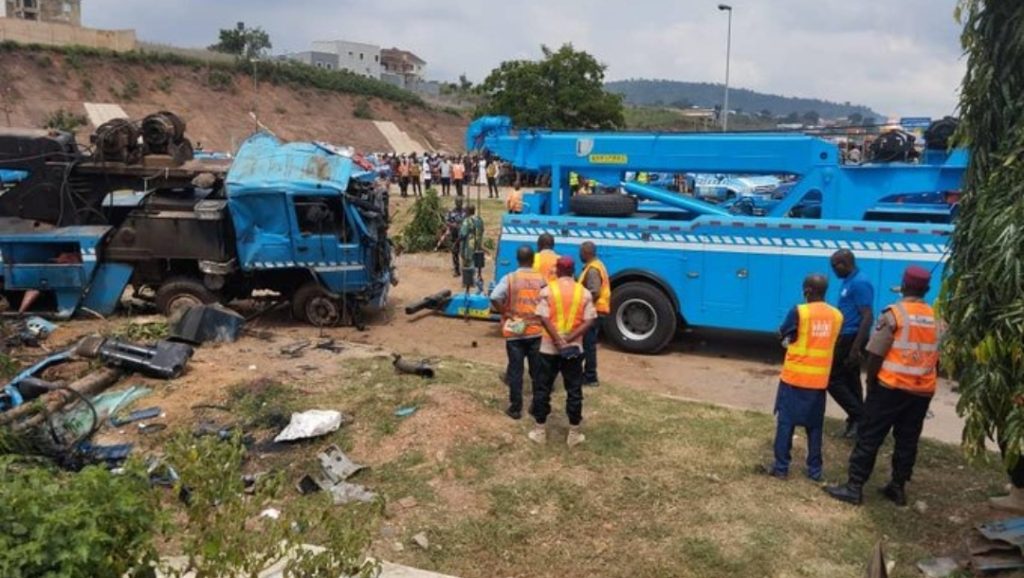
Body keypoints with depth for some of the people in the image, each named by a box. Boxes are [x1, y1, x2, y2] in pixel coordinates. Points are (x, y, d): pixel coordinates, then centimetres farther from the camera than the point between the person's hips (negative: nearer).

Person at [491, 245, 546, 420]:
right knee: (537, 371, 12)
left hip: (514, 332, -1)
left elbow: (494, 298, -19)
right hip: (536, 331, 2)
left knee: (515, 371, 6)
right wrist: (540, 317, 10)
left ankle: (515, 408, 10)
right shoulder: (541, 279, -1)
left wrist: (505, 313, -6)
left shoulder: (509, 278, -7)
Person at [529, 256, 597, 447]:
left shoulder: (547, 290, -4)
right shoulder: (584, 293, 1)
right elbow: (589, 321, -8)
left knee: (543, 388, 10)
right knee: (574, 390, 9)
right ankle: (574, 433, 14)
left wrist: (558, 341, -14)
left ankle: (539, 430, 15)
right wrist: (570, 339, -12)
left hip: (549, 347, -1)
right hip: (574, 348, 1)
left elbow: (544, 318, -14)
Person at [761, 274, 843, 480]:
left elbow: (783, 334, -1)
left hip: (794, 376, -4)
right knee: (815, 425, 13)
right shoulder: (837, 315, 0)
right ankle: (815, 470, 16)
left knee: (786, 421, 5)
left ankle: (781, 467, 7)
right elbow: (830, 342, 13)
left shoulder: (799, 311, -13)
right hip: (820, 379, 4)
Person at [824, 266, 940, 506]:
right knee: (907, 441, 14)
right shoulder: (937, 319, 6)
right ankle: (898, 487, 21)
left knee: (870, 437, 0)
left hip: (891, 387, -5)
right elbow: (938, 359, 9)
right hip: (922, 391, 5)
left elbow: (876, 354, -11)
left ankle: (854, 487, 2)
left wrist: (871, 383, 2)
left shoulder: (894, 314, -10)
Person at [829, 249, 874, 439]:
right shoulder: (849, 282, 12)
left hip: (851, 338, -10)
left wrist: (855, 348, -25)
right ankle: (858, 418, 20)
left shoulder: (860, 283, -18)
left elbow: (867, 317, -22)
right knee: (850, 380, 13)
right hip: (846, 337, 10)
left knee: (832, 379, -5)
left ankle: (859, 416, 0)